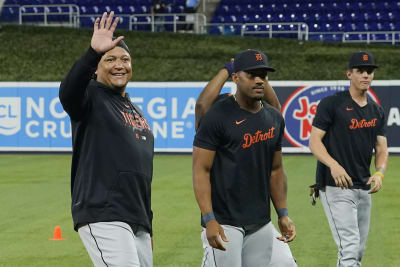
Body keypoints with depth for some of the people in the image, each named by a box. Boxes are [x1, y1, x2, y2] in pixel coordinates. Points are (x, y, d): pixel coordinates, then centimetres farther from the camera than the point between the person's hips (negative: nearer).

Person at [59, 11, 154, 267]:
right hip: (103, 219, -8)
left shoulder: (135, 109, 23)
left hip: (138, 224, 8)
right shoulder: (92, 97, 0)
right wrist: (93, 52, -42)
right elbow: (68, 92, -27)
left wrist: (147, 227, 22)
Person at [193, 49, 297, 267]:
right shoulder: (217, 115, -9)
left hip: (261, 223, 7)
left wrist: (283, 214, 13)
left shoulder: (275, 119, 11)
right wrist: (209, 220, -19)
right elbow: (201, 171, -12)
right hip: (224, 222, -7)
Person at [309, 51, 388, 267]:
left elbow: (381, 149, 12)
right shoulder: (331, 104, -5)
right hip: (335, 187, -7)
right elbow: (314, 141, -10)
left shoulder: (376, 111, 13)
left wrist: (379, 173, -10)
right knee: (349, 247, -18)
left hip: (364, 188, 7)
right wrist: (334, 165, -28)